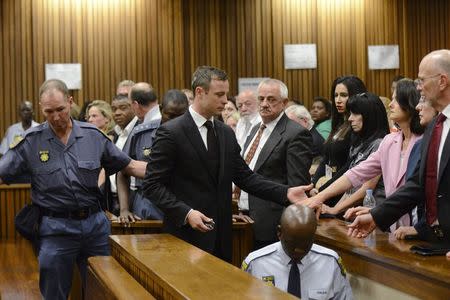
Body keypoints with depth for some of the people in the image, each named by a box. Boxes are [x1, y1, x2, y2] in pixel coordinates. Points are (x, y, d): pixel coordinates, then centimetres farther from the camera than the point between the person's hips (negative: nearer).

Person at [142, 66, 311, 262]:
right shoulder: (170, 132, -10)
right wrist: (186, 213, -22)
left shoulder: (226, 133, 10)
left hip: (220, 236, 6)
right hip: (186, 235, -6)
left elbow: (244, 176, 9)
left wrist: (285, 192, -4)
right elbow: (152, 185, -11)